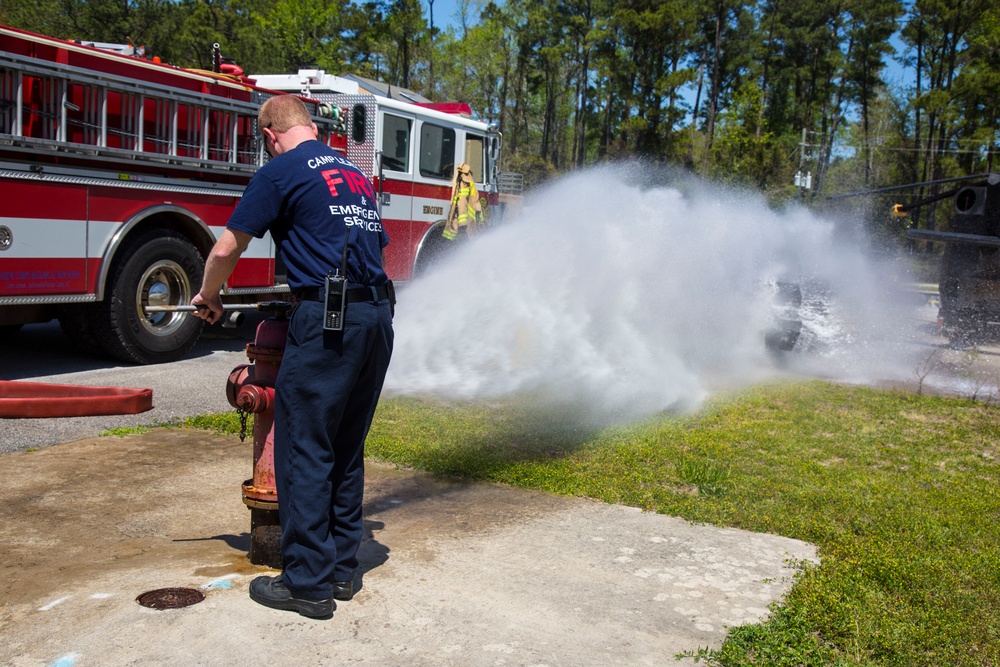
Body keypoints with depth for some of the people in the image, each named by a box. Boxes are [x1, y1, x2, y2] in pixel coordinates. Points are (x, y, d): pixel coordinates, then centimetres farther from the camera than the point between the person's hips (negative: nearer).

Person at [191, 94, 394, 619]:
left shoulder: (280, 172, -1)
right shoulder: (355, 173, 20)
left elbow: (228, 248, 1)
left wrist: (208, 296, 20)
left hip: (326, 320, -7)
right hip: (378, 316, 8)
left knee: (304, 450, 0)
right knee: (347, 448, 15)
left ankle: (309, 582, 4)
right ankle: (341, 567, 23)